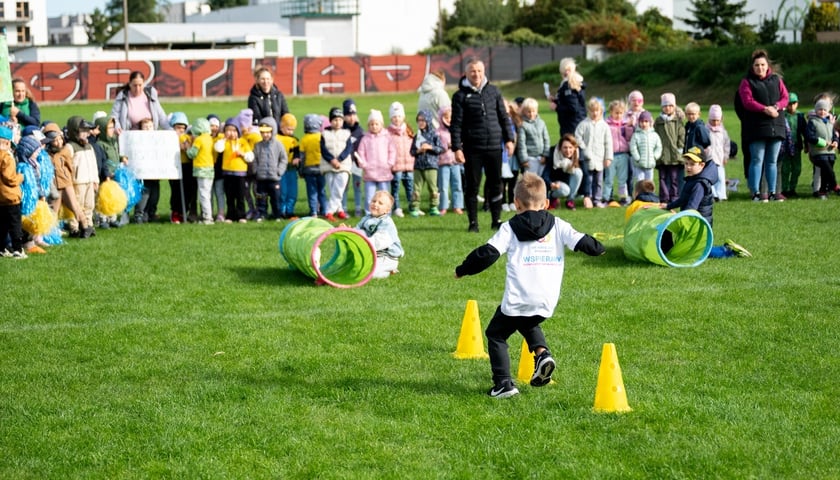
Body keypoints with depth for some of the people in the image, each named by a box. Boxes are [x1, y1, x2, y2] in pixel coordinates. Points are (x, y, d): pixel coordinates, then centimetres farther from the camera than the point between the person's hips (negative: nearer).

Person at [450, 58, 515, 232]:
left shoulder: (493, 91, 9)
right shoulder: (460, 96, -2)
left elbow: (504, 117, 14)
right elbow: (456, 124, -4)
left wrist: (509, 139, 8)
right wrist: (457, 148, -10)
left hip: (494, 147, 3)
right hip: (472, 149, -3)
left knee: (496, 183, 6)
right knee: (472, 185, 1)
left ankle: (496, 220, 16)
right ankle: (473, 222, 9)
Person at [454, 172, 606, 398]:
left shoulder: (510, 228, 2)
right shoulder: (558, 226, 8)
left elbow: (487, 253, -4)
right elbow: (581, 241, 5)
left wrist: (462, 270, 8)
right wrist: (598, 249, 28)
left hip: (518, 300, -4)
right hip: (547, 302, 4)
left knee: (495, 334, 14)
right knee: (528, 325, 35)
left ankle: (504, 383, 1)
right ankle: (542, 352, 7)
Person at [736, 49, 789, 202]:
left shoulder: (776, 79, 15)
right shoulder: (747, 82, 3)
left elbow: (785, 98, 8)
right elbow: (748, 102, -9)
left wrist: (776, 107, -13)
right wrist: (765, 109, -21)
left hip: (776, 126, 4)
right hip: (756, 127, -4)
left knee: (772, 161, 8)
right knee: (757, 160, -8)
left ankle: (772, 192, 12)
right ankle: (756, 192, -8)